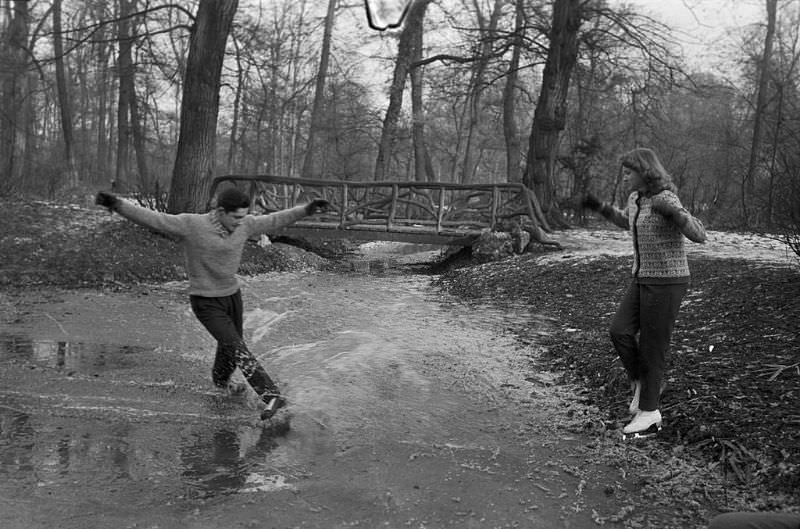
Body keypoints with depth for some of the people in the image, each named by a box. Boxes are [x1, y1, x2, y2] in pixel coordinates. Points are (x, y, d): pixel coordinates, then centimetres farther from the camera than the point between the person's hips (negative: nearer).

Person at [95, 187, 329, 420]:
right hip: (206, 303, -6)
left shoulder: (243, 225, -9)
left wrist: (306, 209, 6)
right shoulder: (191, 224, -23)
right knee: (238, 349, -15)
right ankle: (271, 395, -14)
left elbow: (274, 220, 4)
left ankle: (221, 380, 53)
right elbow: (151, 218, -29)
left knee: (230, 345, 23)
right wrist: (117, 204, -42)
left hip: (232, 294, 6)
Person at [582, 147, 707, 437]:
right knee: (619, 331, -6)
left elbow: (699, 235, -25)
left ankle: (648, 412, 11)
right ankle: (641, 382, 16)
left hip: (667, 281, -8)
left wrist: (674, 213, -40)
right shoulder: (636, 198, 8)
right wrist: (599, 207, 22)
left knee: (652, 347, -2)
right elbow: (627, 221, 30)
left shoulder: (666, 200, -19)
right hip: (643, 278, 8)